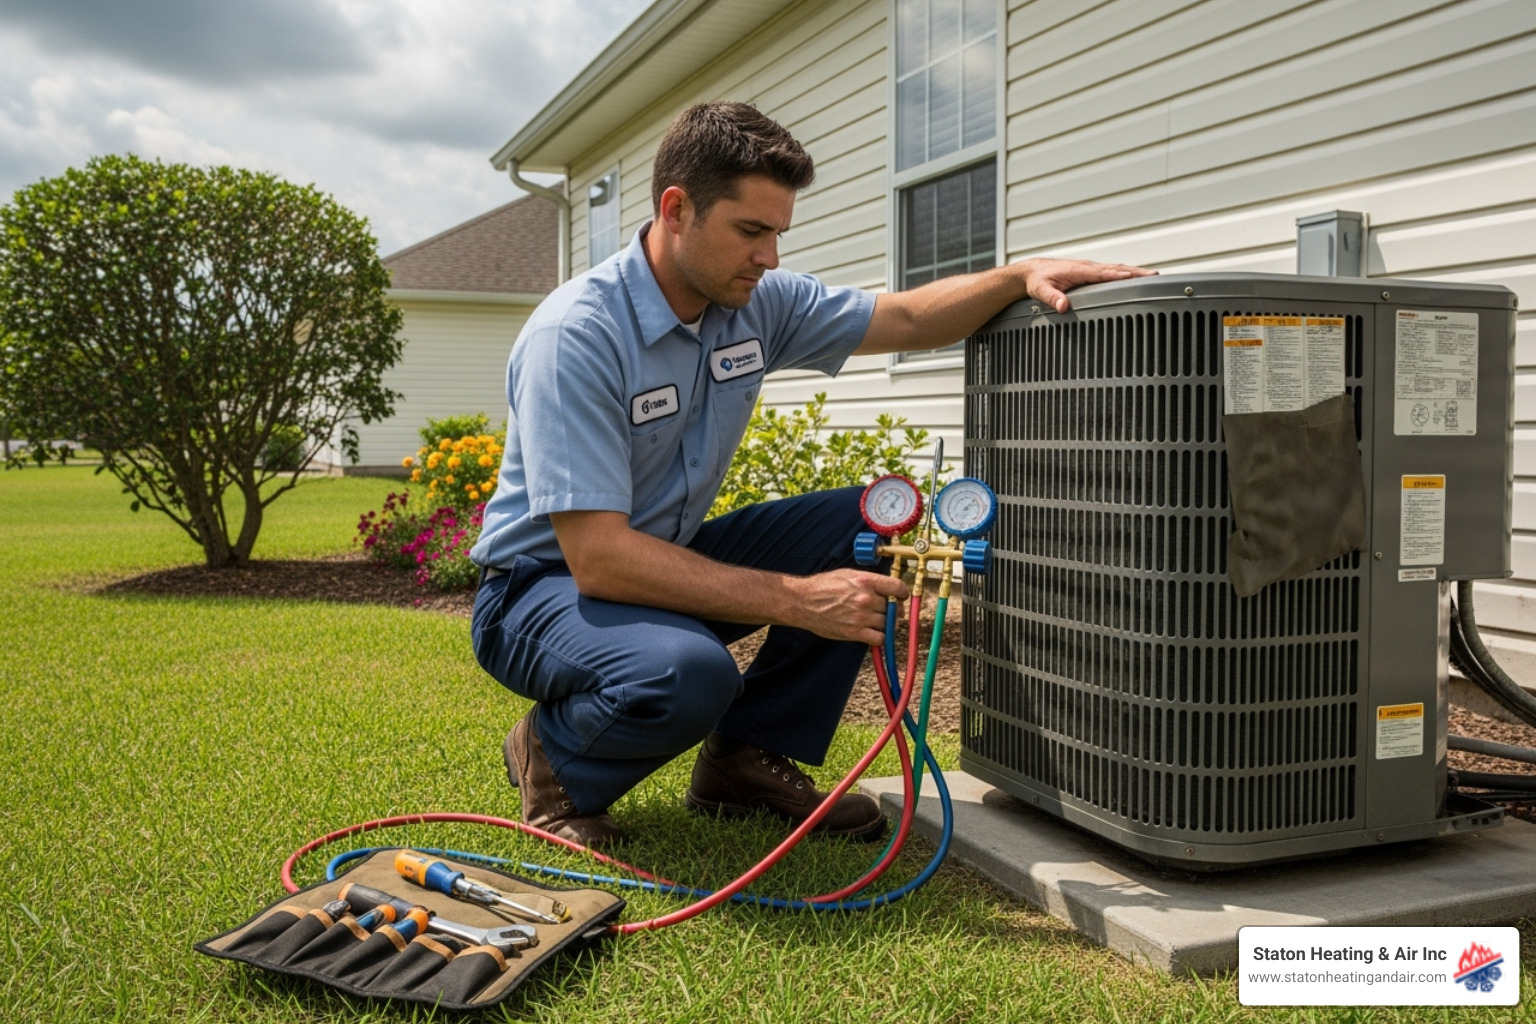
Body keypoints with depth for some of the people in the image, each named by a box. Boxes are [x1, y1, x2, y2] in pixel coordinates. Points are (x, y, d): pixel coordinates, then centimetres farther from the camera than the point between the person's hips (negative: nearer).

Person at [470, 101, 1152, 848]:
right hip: (546, 585, -7)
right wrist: (796, 601, -34)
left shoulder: (758, 302, -4)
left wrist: (1022, 275, -9)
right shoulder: (575, 336, -26)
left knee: (865, 525, -8)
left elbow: (907, 319, 9)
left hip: (667, 560, 8)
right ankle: (556, 762, -4)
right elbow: (597, 556, -32)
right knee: (687, 672, -39)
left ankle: (746, 757, 3)